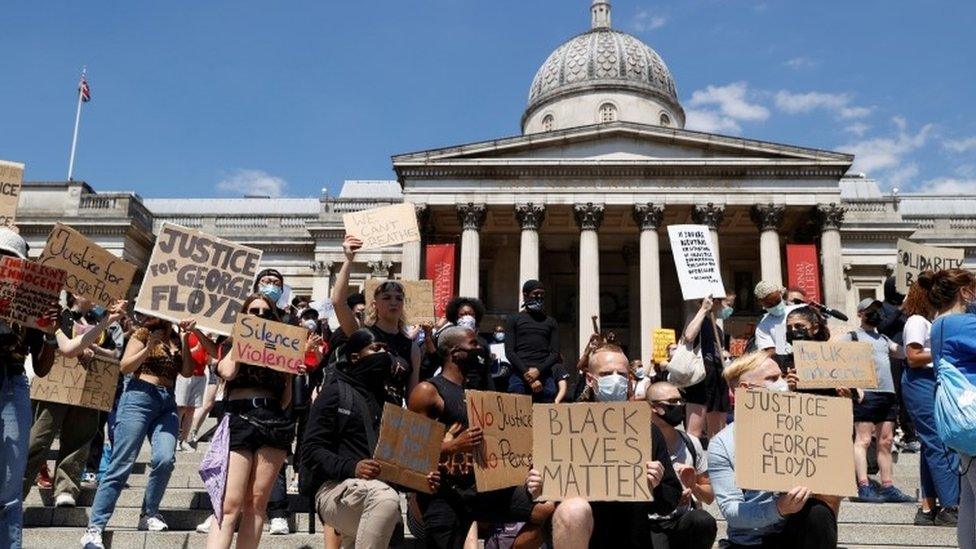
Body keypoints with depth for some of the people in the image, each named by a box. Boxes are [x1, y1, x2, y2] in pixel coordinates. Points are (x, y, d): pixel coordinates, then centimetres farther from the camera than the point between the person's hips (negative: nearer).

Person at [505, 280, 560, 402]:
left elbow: (555, 353, 10)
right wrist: (528, 375, -9)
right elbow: (509, 351, 2)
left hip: (544, 377, 2)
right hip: (519, 377, -2)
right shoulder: (513, 319, 12)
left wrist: (538, 370, -9)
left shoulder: (550, 322, 18)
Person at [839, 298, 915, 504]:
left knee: (886, 442, 7)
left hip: (888, 394, 7)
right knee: (863, 440, -7)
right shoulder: (851, 336, 5)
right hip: (866, 393, -7)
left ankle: (888, 488, 10)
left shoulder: (884, 339, 26)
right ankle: (864, 487, -10)